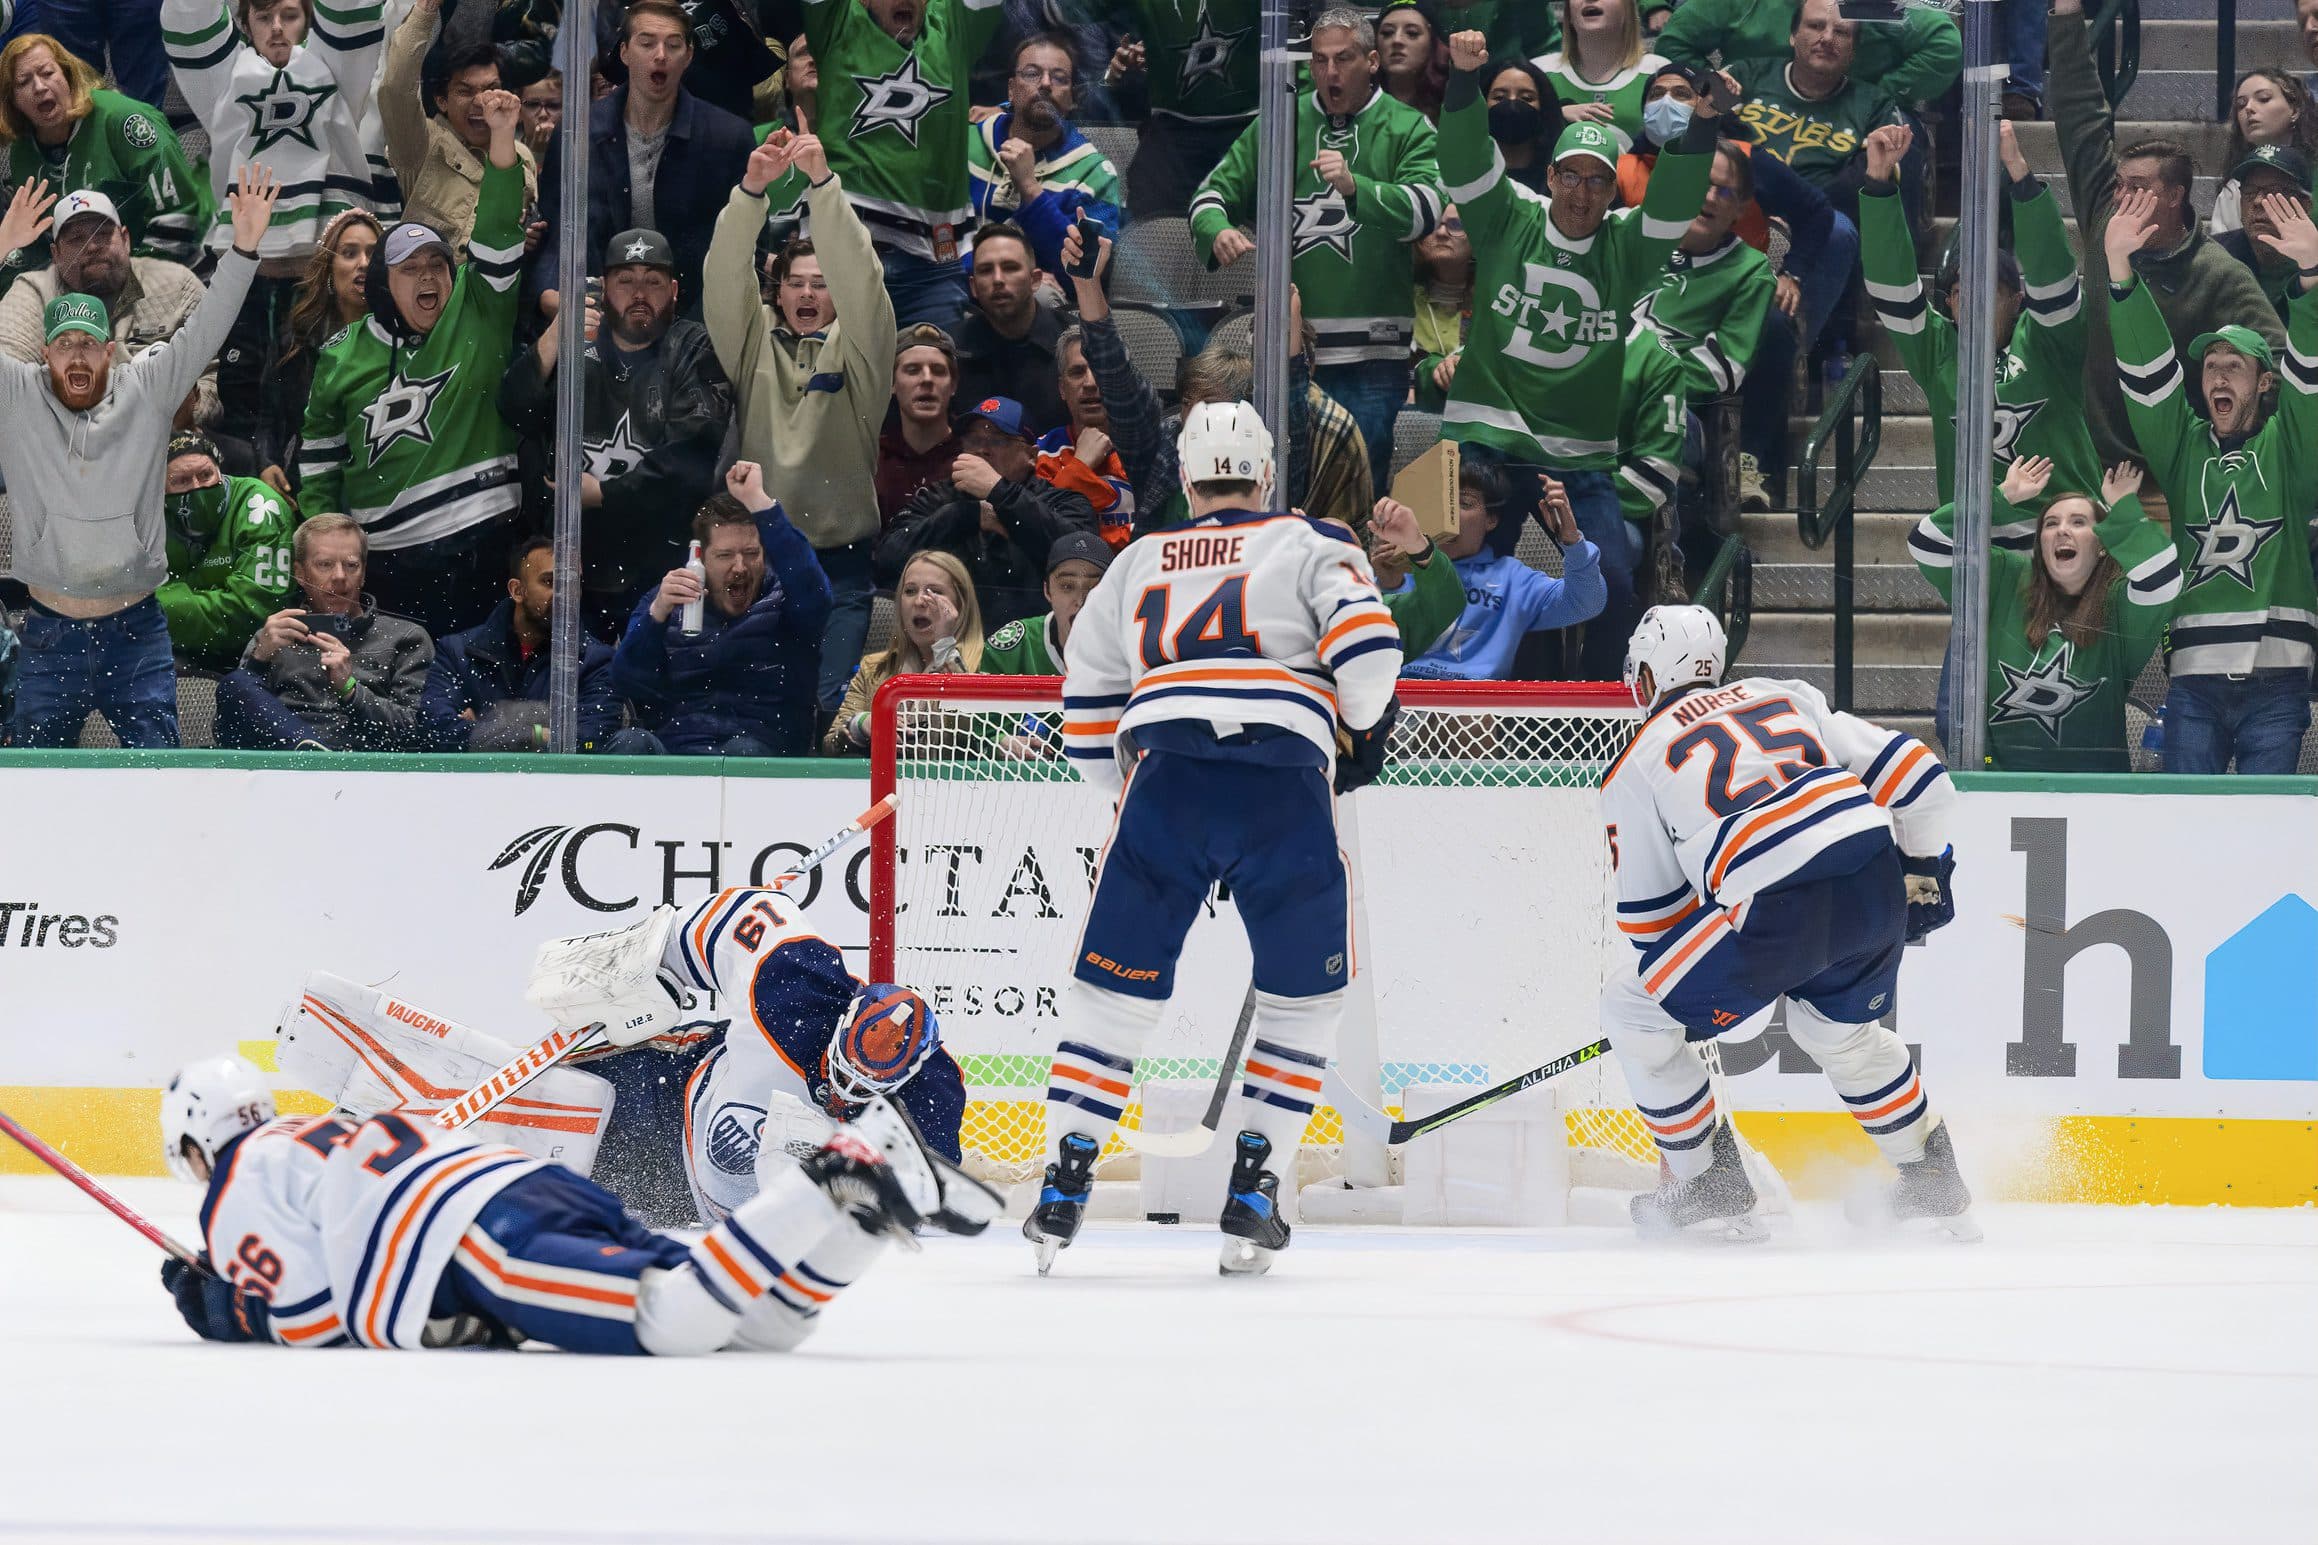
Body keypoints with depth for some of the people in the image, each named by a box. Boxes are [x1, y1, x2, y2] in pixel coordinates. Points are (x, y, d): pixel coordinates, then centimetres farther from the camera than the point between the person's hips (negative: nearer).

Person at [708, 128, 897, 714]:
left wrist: (823, 183, -21)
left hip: (841, 556, -2)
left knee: (830, 701, -12)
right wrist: (751, 189, -19)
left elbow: (858, 274, -10)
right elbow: (725, 277, -3)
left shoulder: (856, 346, 6)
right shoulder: (755, 342, 11)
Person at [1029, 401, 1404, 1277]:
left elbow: (1087, 715, 26)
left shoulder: (1136, 566, 25)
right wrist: (1364, 728, 17)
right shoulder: (1312, 548, 15)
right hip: (1287, 785, -2)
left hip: (1164, 776, 2)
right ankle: (1252, 1201, 7)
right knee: (1304, 998, 13)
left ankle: (1062, 1192, 2)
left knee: (1114, 989, 10)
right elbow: (1366, 647, -1)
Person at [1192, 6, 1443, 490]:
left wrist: (1355, 187, -28)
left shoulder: (1406, 128, 4)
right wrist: (1217, 231, -11)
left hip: (1372, 355, -3)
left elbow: (1427, 210, -11)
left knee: (1360, 495, -2)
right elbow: (1215, 192, 13)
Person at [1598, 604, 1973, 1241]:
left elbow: (1649, 915, 16)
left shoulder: (1637, 765, 16)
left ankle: (1710, 1190, 17)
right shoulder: (1784, 696, 26)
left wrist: (1692, 993, 32)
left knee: (1634, 1009, 14)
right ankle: (1934, 1188, 36)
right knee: (1840, 1030, 34)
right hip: (1876, 879, 6)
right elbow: (1910, 771, 20)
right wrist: (1922, 870, 32)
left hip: (1776, 909, -6)